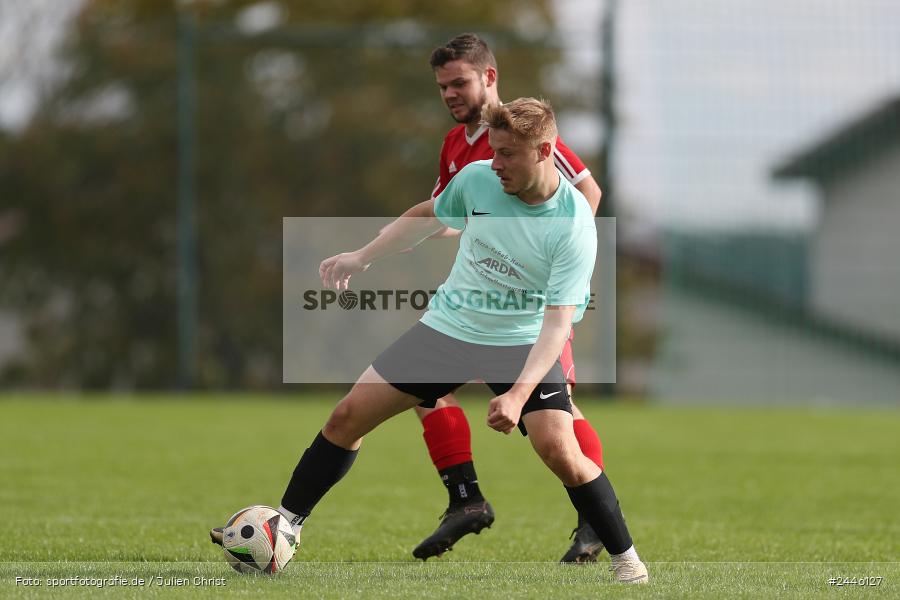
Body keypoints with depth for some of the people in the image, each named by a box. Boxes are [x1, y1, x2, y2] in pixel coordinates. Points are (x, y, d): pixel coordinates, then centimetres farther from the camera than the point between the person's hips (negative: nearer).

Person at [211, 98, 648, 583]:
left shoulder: (574, 226, -24)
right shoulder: (477, 178, -11)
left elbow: (557, 323, -27)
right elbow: (429, 216, 13)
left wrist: (519, 394, -39)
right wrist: (362, 257, 11)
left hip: (523, 343, -4)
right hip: (448, 325, 4)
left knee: (560, 452, -23)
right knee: (348, 417, 0)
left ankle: (625, 557, -3)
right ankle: (286, 523, 18)